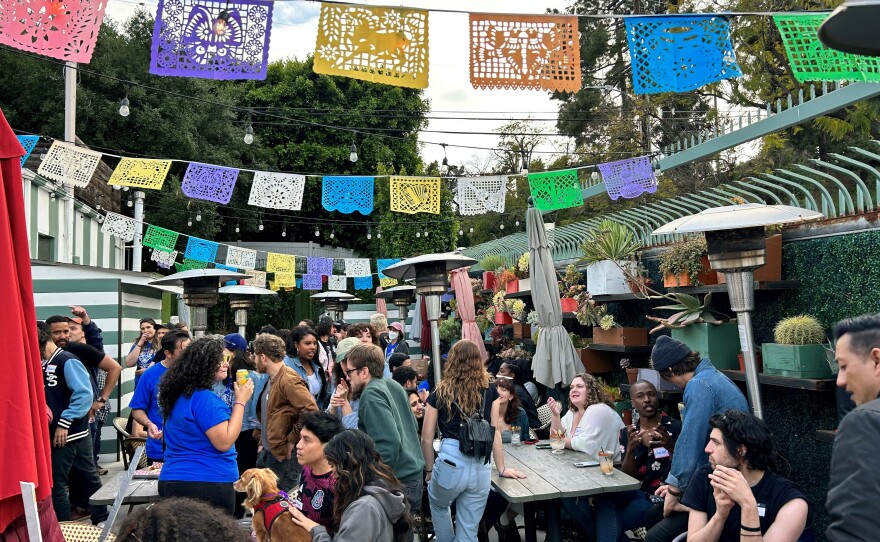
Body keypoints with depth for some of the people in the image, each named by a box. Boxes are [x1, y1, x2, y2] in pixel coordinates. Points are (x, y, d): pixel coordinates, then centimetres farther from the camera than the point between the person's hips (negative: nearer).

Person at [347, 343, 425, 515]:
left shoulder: (371, 395, -16)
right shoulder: (393, 385, 8)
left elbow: (389, 443, -25)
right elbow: (413, 425, 18)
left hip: (399, 481, -9)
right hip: (413, 472, 9)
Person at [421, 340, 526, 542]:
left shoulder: (440, 394, 2)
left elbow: (427, 438, 4)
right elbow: (495, 433, 3)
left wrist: (429, 469, 17)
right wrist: (501, 469, 12)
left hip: (451, 462, -2)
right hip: (481, 466, 2)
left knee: (438, 506, 31)